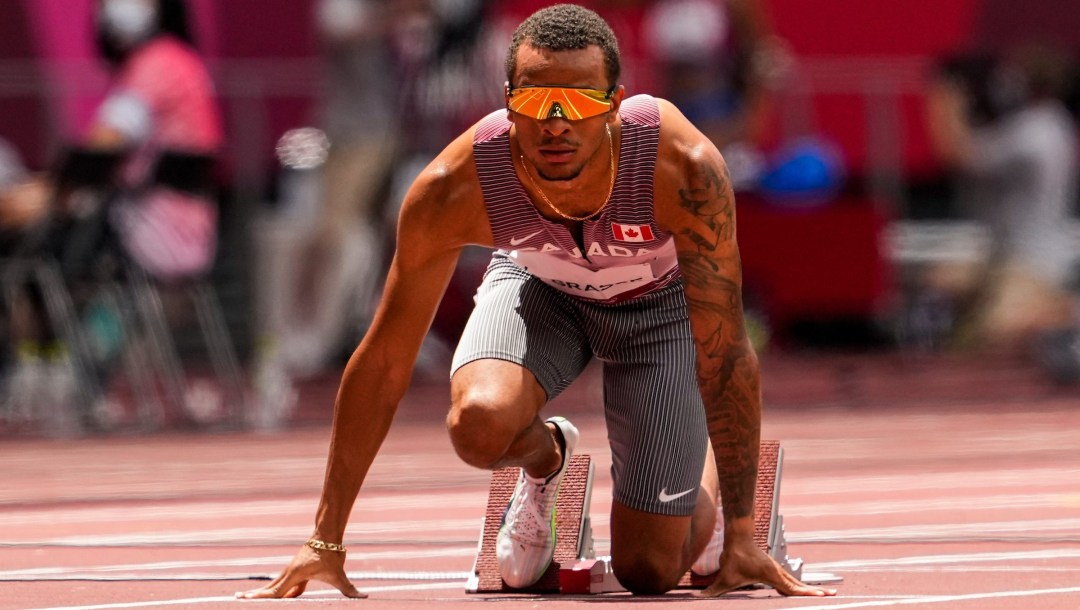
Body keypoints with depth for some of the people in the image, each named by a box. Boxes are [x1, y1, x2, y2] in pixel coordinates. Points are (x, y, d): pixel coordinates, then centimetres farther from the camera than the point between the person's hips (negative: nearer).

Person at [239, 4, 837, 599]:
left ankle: (701, 479, 34)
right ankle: (545, 457, 6)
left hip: (659, 300, -1)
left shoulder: (684, 167, -39)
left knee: (650, 571, -3)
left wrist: (742, 536, -27)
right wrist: (325, 542, -24)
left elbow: (725, 353, -29)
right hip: (536, 285, 1)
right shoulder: (456, 186, -35)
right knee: (479, 424, -33)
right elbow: (382, 364, -25)